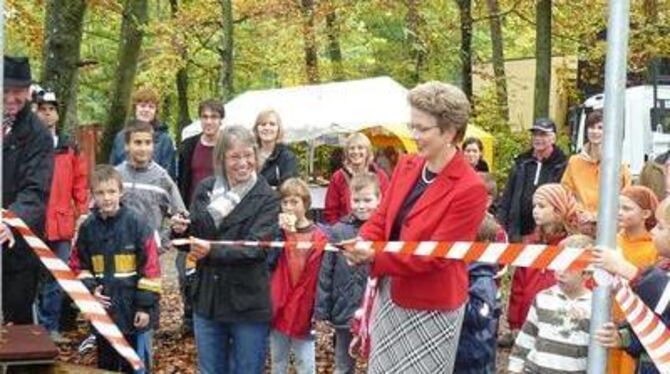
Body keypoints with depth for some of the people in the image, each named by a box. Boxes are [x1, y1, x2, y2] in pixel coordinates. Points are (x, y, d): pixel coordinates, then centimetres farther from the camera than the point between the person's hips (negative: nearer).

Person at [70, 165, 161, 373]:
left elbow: (150, 268, -10)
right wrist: (90, 288, -6)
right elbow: (78, 265, 12)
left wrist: (145, 305, -11)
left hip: (132, 311, -4)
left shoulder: (136, 223, -10)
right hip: (103, 311, 4)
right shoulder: (88, 227, 3)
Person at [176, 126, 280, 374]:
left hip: (248, 305, -4)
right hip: (207, 300, 4)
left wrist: (213, 251, -33)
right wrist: (182, 231, -13)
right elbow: (193, 239, 9)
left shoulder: (267, 198, -9)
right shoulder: (206, 189, 3)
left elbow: (255, 248, -20)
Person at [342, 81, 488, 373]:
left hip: (431, 308, -7)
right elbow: (382, 218, 6)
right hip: (389, 296, 7)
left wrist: (375, 258, -29)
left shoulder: (469, 189, -20)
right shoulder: (406, 166, 3)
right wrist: (363, 242, -17)